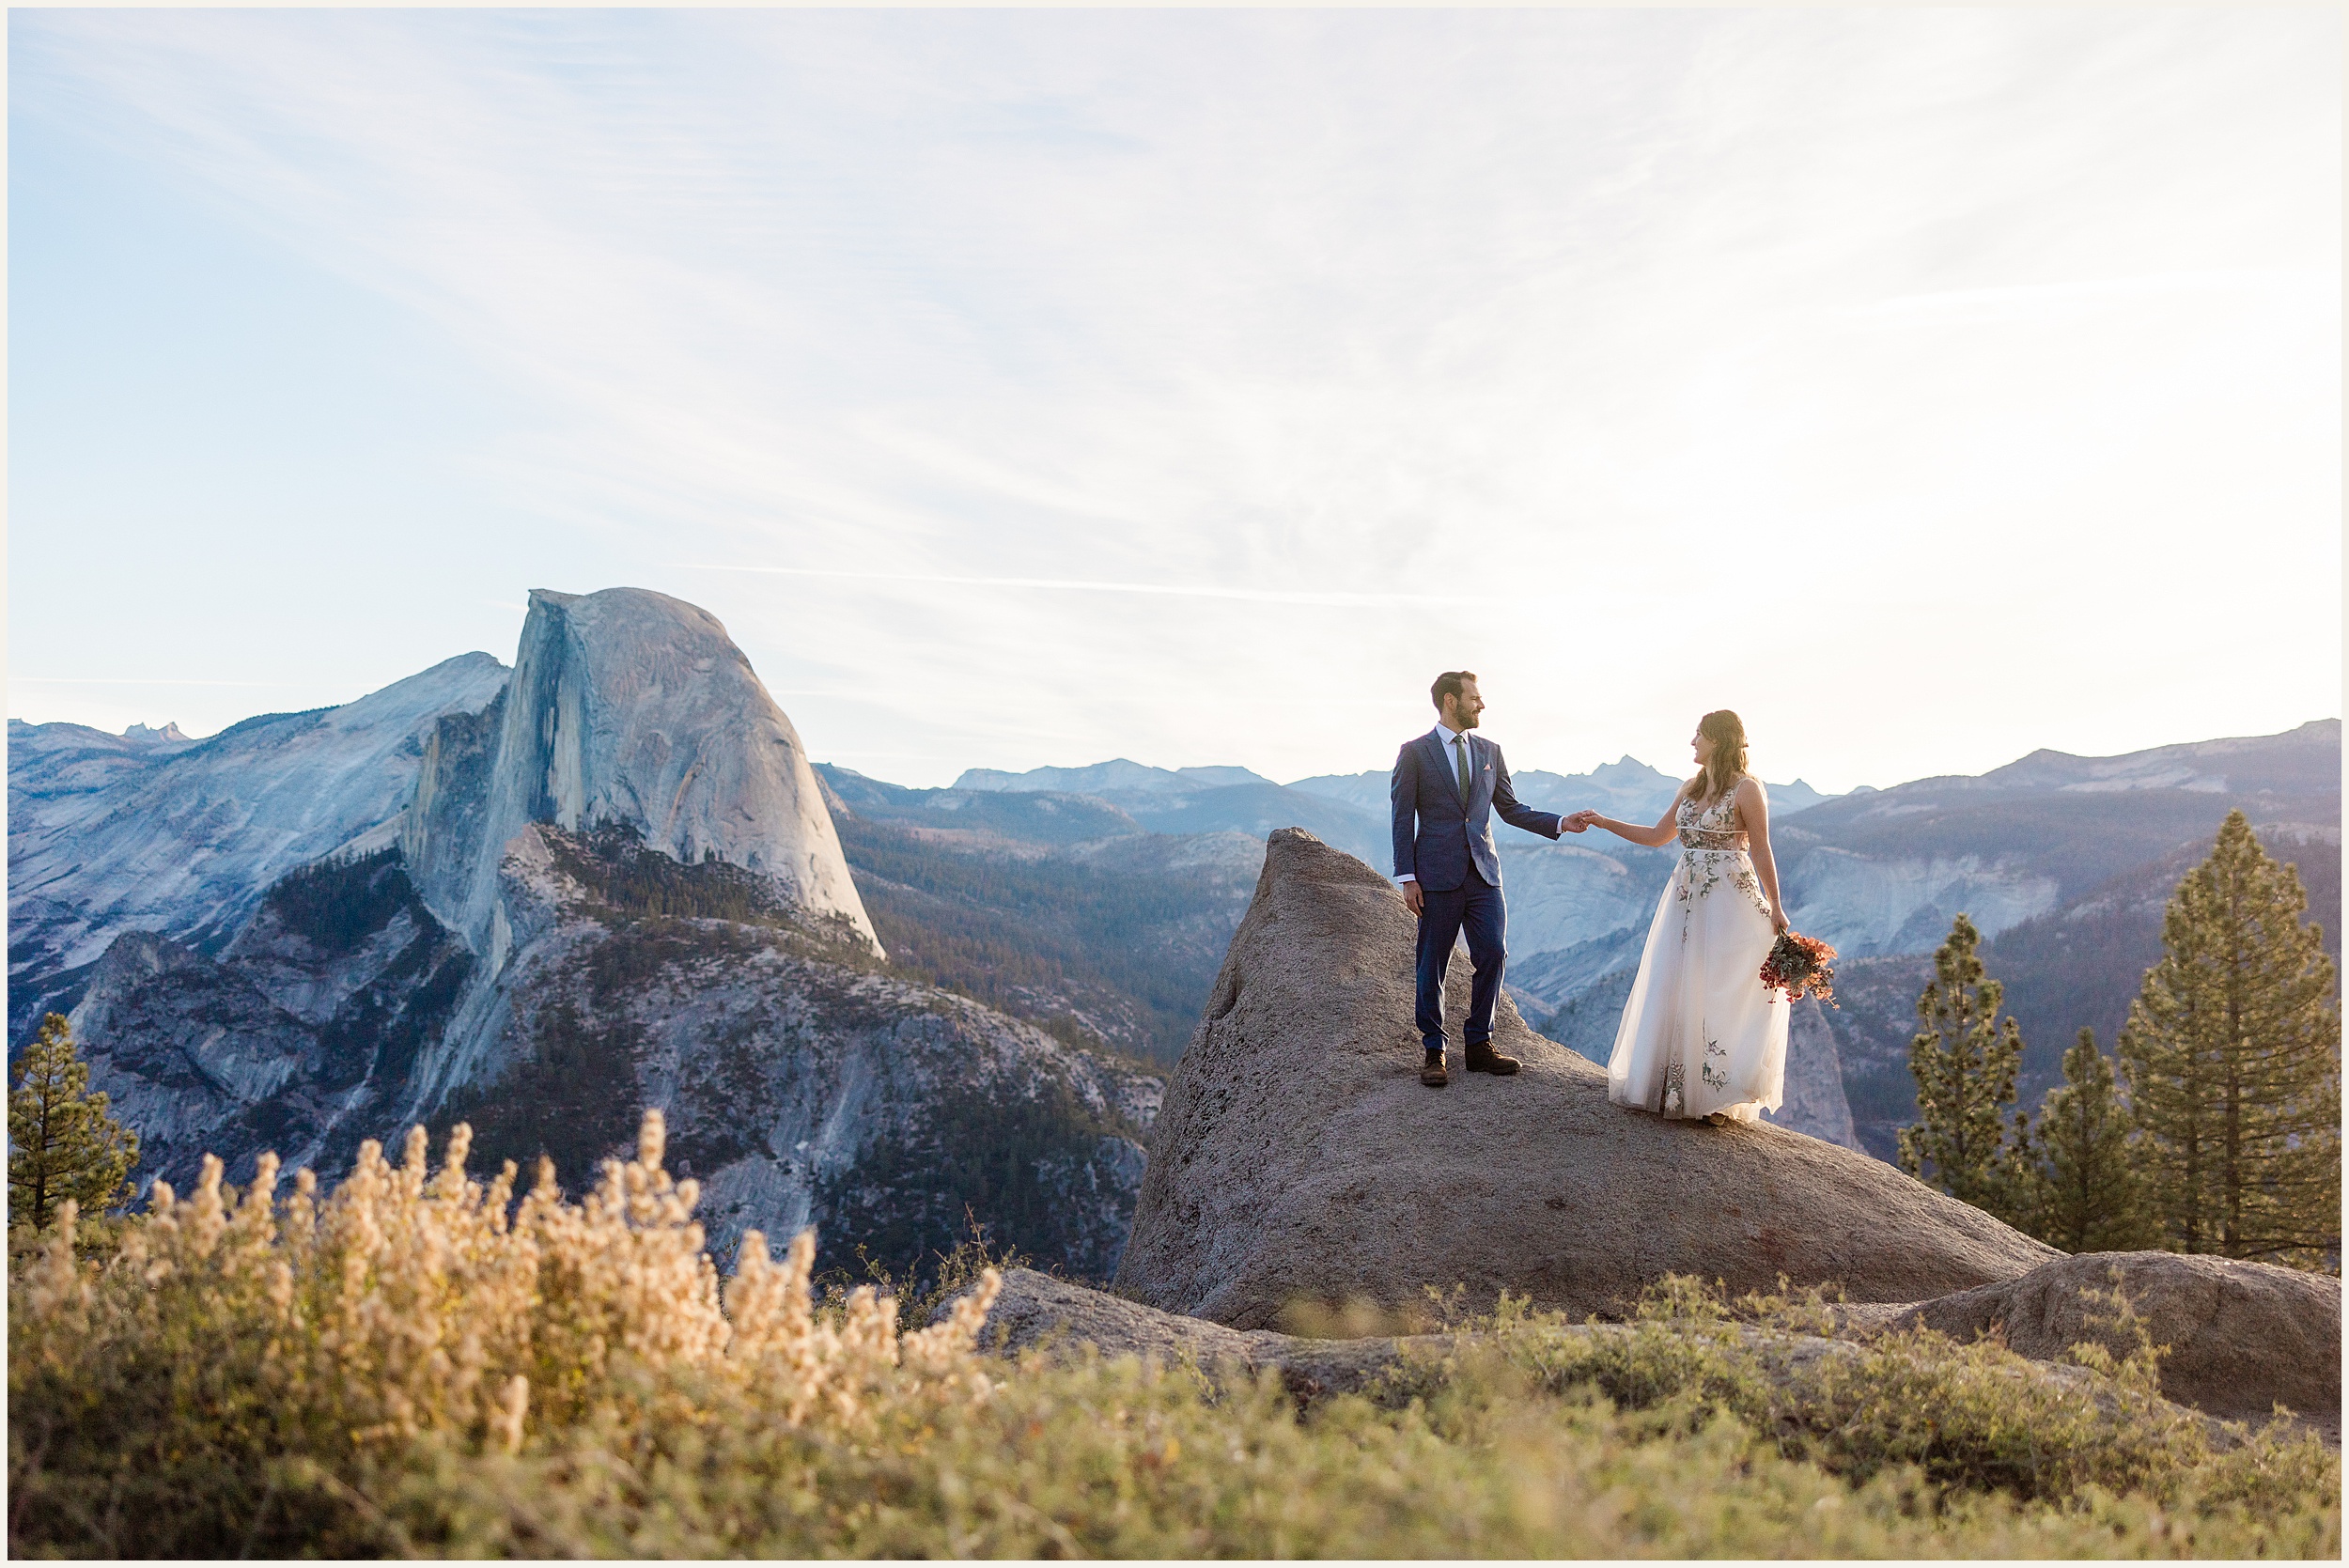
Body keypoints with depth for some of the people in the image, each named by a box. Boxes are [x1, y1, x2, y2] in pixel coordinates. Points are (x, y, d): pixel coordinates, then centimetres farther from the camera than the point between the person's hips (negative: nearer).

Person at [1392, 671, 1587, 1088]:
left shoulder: (1489, 751, 13)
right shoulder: (1414, 753, 0)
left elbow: (1510, 809, 16)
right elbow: (1403, 819, -2)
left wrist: (1560, 823, 3)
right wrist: (1407, 878, -8)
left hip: (1483, 873, 4)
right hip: (1437, 876, -4)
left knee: (1493, 955, 0)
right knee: (1432, 966, 2)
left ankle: (1479, 1045, 14)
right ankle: (1433, 1051, 13)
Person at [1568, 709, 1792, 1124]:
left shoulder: (1746, 789, -7)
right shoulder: (1690, 789, 13)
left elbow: (1761, 851, -8)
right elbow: (1657, 836, 18)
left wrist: (1775, 908, -9)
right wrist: (1603, 822, 14)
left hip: (1730, 900, -7)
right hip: (1686, 899, 7)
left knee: (1720, 992, -4)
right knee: (1673, 989, 4)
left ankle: (1721, 1096, 6)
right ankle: (1675, 1087, 13)